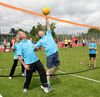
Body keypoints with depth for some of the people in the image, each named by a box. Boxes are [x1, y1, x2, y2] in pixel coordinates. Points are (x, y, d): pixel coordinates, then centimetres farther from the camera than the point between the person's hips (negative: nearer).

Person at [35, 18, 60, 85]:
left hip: (55, 52, 3)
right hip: (49, 54, -3)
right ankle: (47, 81, 5)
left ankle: (52, 74, 38)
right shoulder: (40, 41, 11)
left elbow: (48, 26, 13)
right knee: (49, 68, -4)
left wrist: (46, 19, 8)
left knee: (57, 66, 12)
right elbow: (35, 47, 5)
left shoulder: (48, 34, 17)